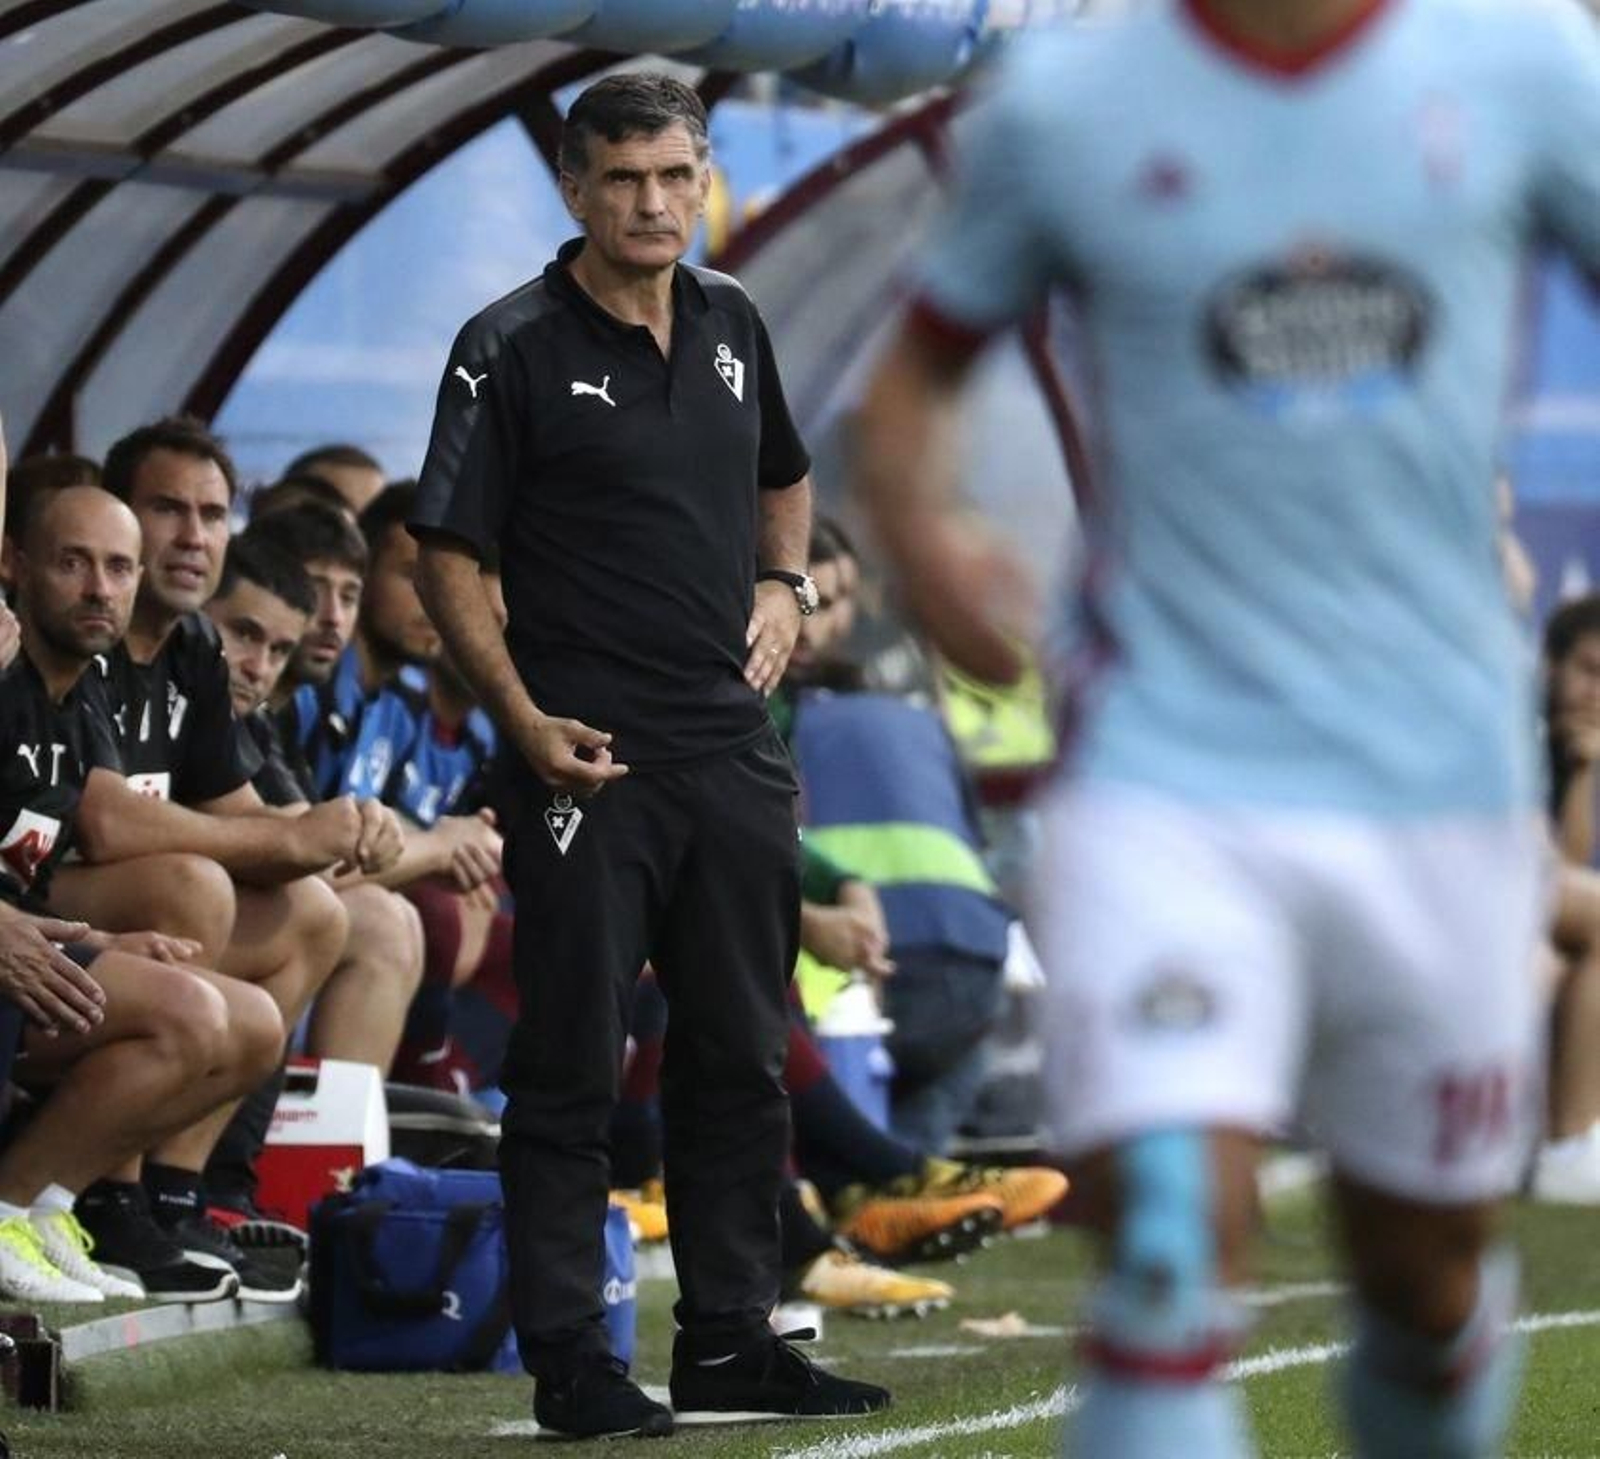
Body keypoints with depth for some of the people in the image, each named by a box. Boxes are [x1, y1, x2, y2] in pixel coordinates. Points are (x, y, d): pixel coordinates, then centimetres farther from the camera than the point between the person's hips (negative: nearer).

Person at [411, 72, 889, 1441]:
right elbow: (449, 558, -8)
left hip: (733, 749, 6)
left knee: (740, 1061, 11)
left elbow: (784, 479, 28)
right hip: (589, 760, -6)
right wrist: (524, 721, -18)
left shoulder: (732, 325, 10)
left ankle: (730, 1337, 21)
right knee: (572, 1070, -3)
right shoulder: (514, 349, -8)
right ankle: (569, 1358, 2)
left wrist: (784, 584, 8)